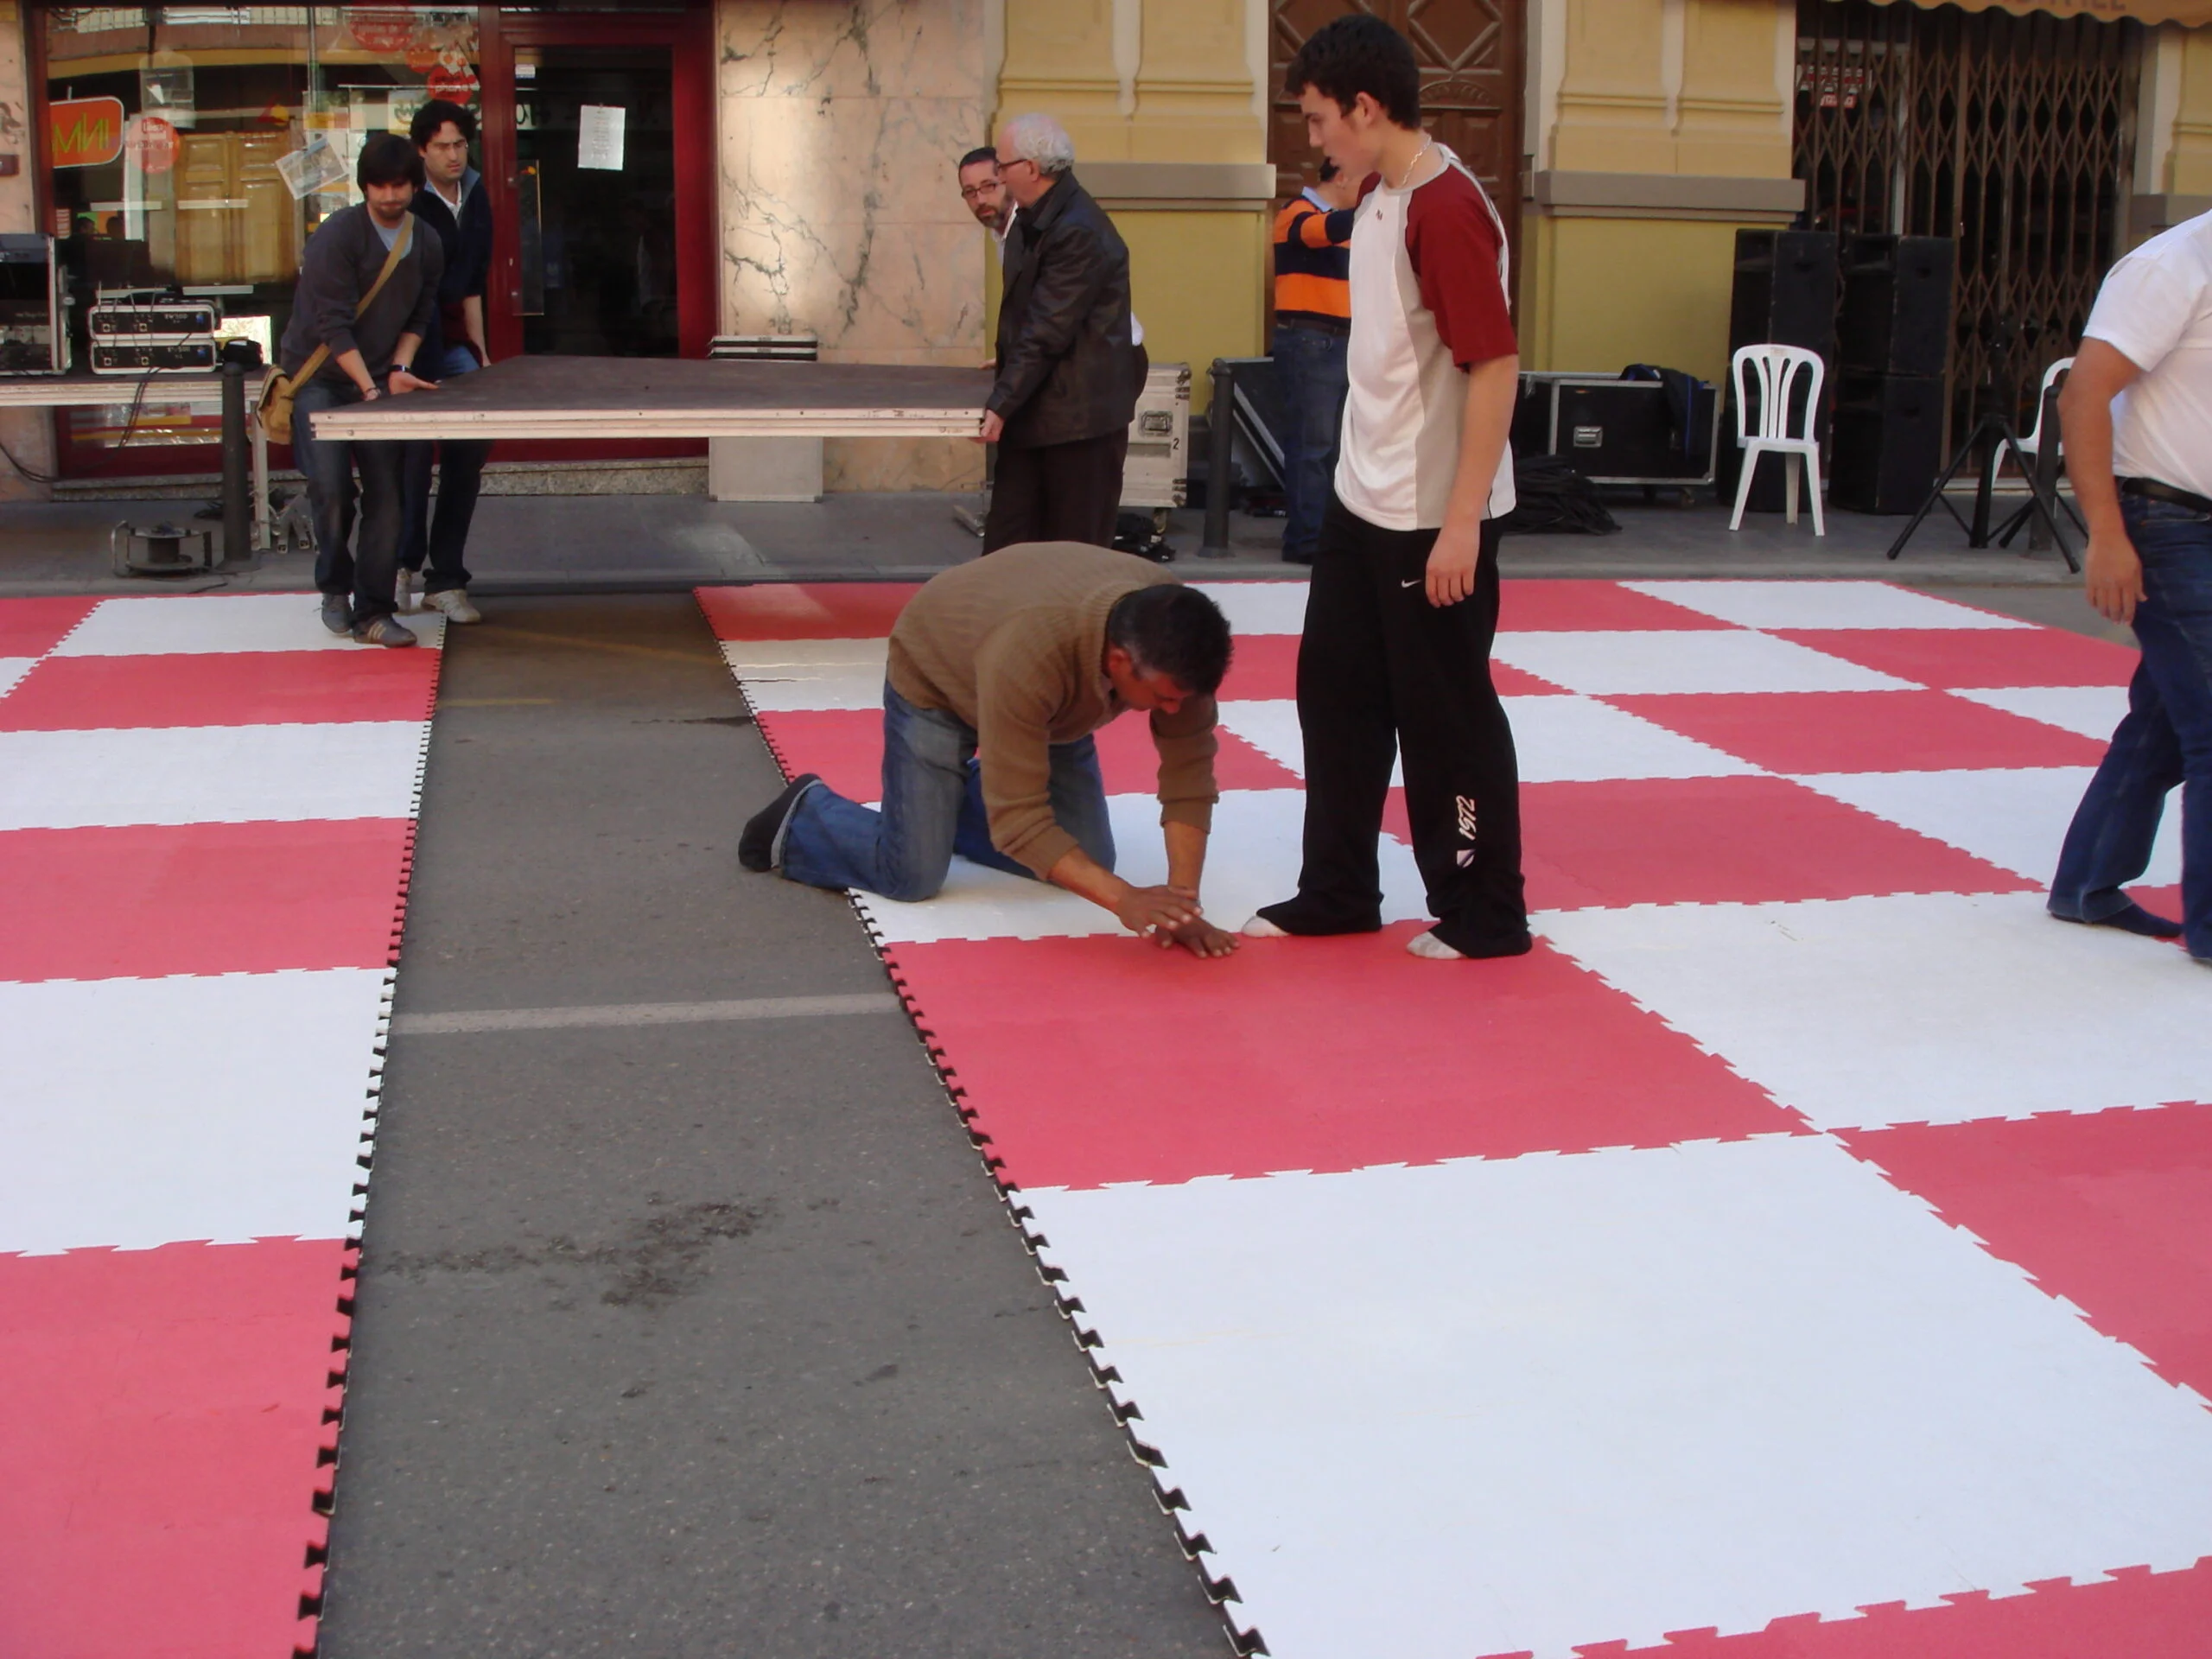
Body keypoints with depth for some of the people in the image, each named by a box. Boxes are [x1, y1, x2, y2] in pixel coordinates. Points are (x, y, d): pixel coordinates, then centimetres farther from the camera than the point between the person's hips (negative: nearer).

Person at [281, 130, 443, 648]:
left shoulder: (426, 246, 3)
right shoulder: (336, 236, -15)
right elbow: (334, 325, -17)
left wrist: (399, 368, -5)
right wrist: (370, 388, -20)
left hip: (381, 378, 4)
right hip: (319, 377, -4)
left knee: (388, 495, -4)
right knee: (331, 487, -16)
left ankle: (372, 612, 3)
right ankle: (334, 587, 10)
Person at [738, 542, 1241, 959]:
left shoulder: (1174, 642, -31)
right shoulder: (1028, 653, -46)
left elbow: (1190, 773, -26)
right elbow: (1020, 820, -43)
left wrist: (1184, 903, -35)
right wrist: (1123, 899, -50)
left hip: (1057, 701, 6)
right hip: (936, 676, -5)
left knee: (1088, 860, 0)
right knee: (911, 877, -13)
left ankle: (959, 800, 25)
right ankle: (804, 817, 16)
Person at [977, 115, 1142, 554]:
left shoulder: (1078, 232, -19)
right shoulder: (1035, 219, 12)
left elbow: (1048, 332, -22)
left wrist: (1002, 405, -23)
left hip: (1081, 415, -9)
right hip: (1034, 411, 9)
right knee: (1005, 547, 6)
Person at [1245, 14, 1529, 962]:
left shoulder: (1446, 209, -19)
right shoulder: (1377, 199, 9)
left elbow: (1496, 366, -22)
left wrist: (1461, 521, -23)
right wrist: (1362, 482, 19)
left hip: (1432, 520, -9)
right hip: (1360, 503, 9)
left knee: (1446, 717, 1)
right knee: (1337, 697, 15)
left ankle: (1485, 918, 16)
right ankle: (1337, 897, 28)